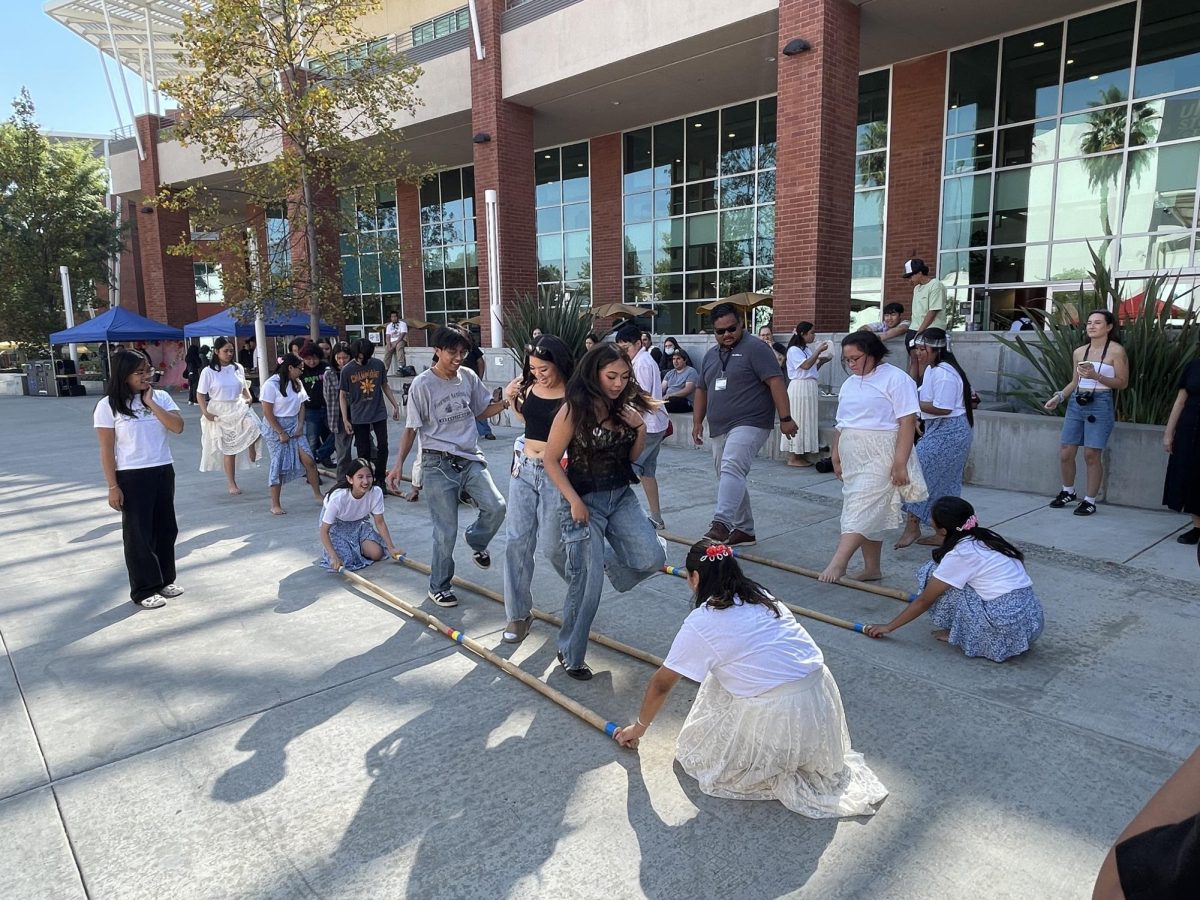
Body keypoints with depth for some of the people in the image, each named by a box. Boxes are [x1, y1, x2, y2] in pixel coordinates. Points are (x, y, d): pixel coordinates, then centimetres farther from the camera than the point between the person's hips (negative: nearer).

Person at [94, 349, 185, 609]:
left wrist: (151, 402, -13)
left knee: (166, 528, 12)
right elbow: (106, 450, -8)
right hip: (131, 477, -4)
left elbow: (178, 427, -10)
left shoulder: (161, 397, 3)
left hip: (164, 472, 4)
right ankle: (144, 589, 14)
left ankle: (165, 580, 28)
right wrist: (113, 486, -11)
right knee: (138, 533, 3)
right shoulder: (108, 405, -8)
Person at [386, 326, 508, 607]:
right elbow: (411, 428, -3)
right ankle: (438, 587, 20)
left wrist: (504, 403, -2)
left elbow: (482, 410, 17)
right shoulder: (422, 384, -9)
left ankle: (476, 541, 23)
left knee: (496, 507, -12)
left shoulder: (469, 377, 4)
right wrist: (399, 463, -10)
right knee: (446, 531, -1)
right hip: (438, 465, -4)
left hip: (471, 459, 4)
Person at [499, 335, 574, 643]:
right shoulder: (529, 386, 3)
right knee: (516, 541, 3)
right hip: (524, 469, 5)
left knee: (551, 546, 0)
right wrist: (510, 398, 6)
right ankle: (519, 614, 15)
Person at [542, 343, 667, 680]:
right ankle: (569, 655, 18)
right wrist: (574, 501, -15)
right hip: (584, 500, -5)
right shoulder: (574, 410, -13)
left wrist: (640, 429, -6)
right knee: (587, 584, -3)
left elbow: (632, 456, 12)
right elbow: (552, 461, -9)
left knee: (652, 558, -11)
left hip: (621, 496, 5)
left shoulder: (623, 408, 4)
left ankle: (608, 560, 24)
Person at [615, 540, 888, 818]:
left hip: (776, 713, -6)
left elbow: (660, 684, 6)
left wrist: (638, 728, 23)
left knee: (696, 748, 15)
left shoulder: (700, 622, -4)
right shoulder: (761, 595, 13)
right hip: (822, 695, 6)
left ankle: (782, 781, 2)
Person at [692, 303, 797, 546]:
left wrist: (785, 418, -18)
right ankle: (744, 530, 22)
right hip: (719, 430, 8)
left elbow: (775, 382, -13)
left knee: (731, 470, -26)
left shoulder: (755, 348, -6)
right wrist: (697, 422, 18)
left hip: (750, 424, -8)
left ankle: (721, 523, -36)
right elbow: (701, 390, 23)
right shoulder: (710, 355, 17)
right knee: (730, 478, 12)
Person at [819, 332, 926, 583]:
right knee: (870, 515, 10)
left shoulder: (895, 379, -7)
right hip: (853, 458, 7)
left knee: (861, 511, -14)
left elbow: (907, 422, -13)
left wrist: (900, 463, -18)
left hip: (880, 458, -7)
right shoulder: (849, 384, 16)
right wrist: (836, 458, 17)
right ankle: (871, 569, 16)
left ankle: (837, 564, -17)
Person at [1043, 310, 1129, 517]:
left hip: (1100, 404, -5)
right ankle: (1068, 492, 26)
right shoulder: (1079, 352, 11)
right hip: (1076, 403, 5)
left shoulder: (1116, 351, -4)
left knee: (1092, 454, -4)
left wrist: (1096, 376, -17)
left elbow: (1122, 382, -5)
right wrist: (1058, 397, 7)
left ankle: (1090, 500, 8)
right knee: (1065, 452, 5)